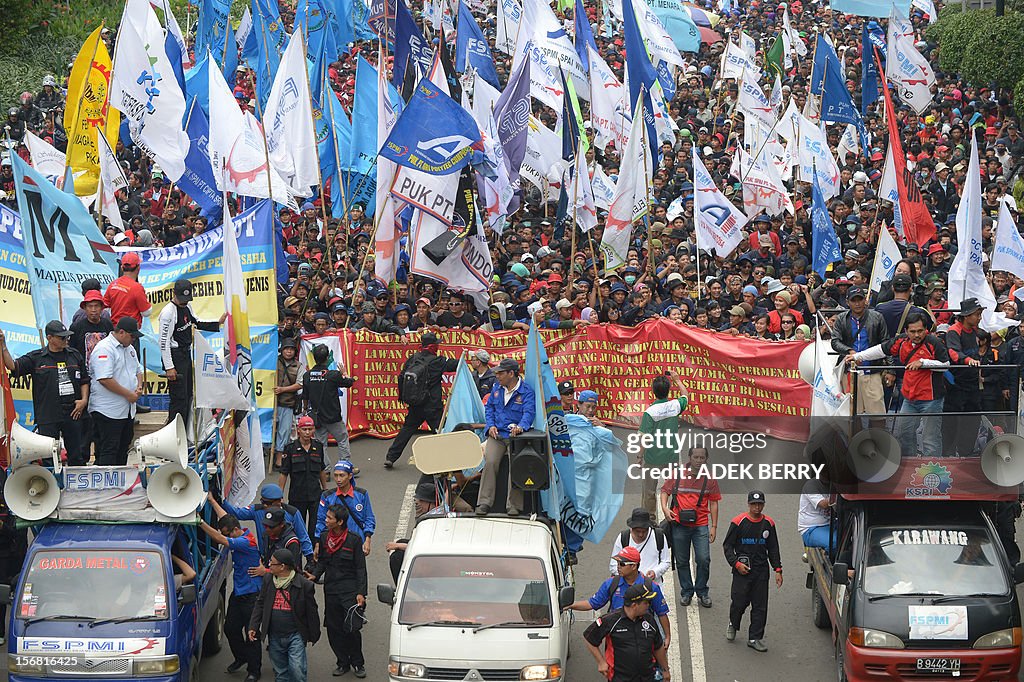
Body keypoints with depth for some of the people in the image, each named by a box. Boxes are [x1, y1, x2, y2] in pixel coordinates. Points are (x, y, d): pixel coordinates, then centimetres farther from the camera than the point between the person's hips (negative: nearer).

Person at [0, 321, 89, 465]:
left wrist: (84, 400, 3)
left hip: (73, 415, 3)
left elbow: (84, 381, 18)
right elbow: (13, 366, -8)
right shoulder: (36, 358, 1)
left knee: (76, 457, 9)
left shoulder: (75, 355, 11)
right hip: (47, 417, -3)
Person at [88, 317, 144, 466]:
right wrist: (128, 394, -19)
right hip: (108, 411, -9)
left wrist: (139, 386, 4)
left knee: (123, 448, 12)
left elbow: (138, 370, 27)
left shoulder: (129, 348, 15)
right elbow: (105, 379, -24)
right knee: (108, 450, -9)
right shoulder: (104, 349, -15)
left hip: (128, 410, 9)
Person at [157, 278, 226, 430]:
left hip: (186, 355, 9)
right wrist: (169, 367, -21)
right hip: (175, 356, -9)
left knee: (188, 395, 14)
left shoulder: (187, 307, 10)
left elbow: (197, 324, 27)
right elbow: (163, 342, -18)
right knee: (179, 398, -11)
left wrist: (218, 324, 14)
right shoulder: (168, 312, -17)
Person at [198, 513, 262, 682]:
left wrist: (201, 523, -27)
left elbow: (221, 540, -30)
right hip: (237, 592, 9)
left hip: (251, 594, -9)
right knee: (230, 628, 12)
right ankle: (241, 657, 34)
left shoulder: (247, 541, -23)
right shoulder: (239, 537, 4)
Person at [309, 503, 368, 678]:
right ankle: (343, 662, 21)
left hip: (350, 590, -5)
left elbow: (360, 569, -4)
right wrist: (315, 575, -4)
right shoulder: (324, 538, 5)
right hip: (331, 590, 5)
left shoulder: (353, 540, -8)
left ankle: (357, 663, 12)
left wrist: (361, 593, -9)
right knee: (334, 629, 6)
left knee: (352, 629, -7)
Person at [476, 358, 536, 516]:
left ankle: (514, 504, -17)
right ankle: (484, 502, -17)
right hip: (497, 434, 4)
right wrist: (491, 425, 3)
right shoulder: (496, 388, 15)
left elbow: (529, 412, -16)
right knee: (490, 462, -19)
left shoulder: (526, 391, -3)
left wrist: (521, 427, -36)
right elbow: (489, 407, 21)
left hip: (516, 436, -4)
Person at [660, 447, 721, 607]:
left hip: (701, 525, 0)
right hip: (679, 524, 1)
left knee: (703, 559, -7)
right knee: (682, 561, 7)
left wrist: (714, 526, 4)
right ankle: (686, 592, 22)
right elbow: (665, 491, 10)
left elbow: (713, 503, 7)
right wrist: (665, 508, -9)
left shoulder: (709, 479, 3)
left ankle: (702, 592, 10)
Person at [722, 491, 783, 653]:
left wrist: (778, 570, 7)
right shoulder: (738, 522, -5)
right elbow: (727, 545, 0)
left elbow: (773, 549, 14)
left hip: (761, 571, 3)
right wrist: (736, 563, -11)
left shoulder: (768, 524, 7)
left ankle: (755, 638, 9)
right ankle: (733, 625, 30)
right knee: (739, 602, 0)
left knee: (760, 606, 2)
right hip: (742, 570, -3)